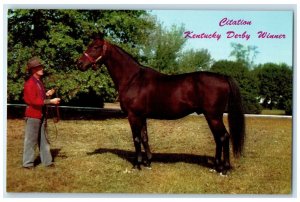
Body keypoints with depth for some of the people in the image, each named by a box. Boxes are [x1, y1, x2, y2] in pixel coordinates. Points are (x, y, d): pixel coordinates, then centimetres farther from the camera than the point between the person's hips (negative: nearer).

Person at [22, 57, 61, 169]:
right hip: (32, 115, -9)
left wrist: (47, 94, 1)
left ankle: (47, 161, 20)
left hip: (41, 115, 9)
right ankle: (28, 163, 8)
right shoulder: (29, 83, -15)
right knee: (31, 140, -1)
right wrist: (50, 101, -23)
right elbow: (34, 101, -22)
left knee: (43, 139, 13)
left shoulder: (39, 82, 13)